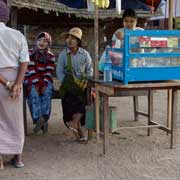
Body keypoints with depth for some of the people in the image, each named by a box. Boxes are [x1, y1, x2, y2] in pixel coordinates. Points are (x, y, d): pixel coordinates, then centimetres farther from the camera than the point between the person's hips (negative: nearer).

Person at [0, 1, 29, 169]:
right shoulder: (18, 35, 3)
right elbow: (24, 62, -6)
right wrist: (17, 84, -13)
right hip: (15, 79, 3)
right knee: (14, 120, 14)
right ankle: (17, 157, 20)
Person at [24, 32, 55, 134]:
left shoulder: (51, 56, 6)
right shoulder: (30, 53, -1)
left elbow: (49, 72, -2)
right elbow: (32, 70, -10)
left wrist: (44, 85, -17)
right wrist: (36, 84, -20)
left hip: (45, 81, 2)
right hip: (31, 81, -2)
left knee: (47, 92, -30)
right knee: (34, 93, -30)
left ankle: (43, 118, -35)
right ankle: (41, 122, -32)